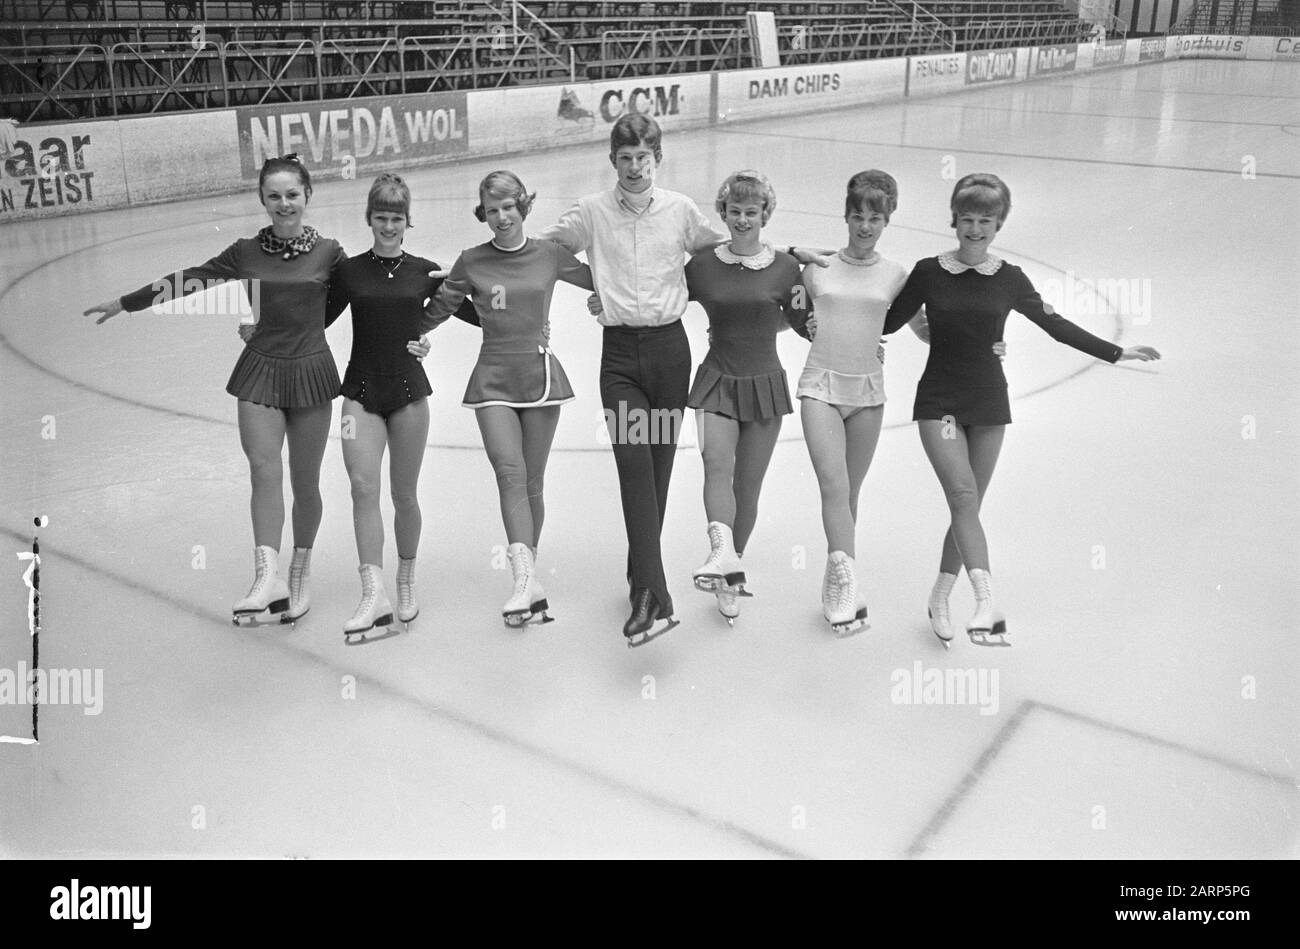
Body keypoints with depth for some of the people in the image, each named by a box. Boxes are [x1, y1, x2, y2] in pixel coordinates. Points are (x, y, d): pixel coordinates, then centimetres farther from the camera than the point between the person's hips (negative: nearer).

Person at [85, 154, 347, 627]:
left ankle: (299, 575, 22)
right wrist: (124, 303, 16)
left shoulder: (328, 252, -3)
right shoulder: (246, 252, 2)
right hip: (260, 370, 1)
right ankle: (268, 576, -19)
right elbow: (189, 279, 10)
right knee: (263, 468, -15)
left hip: (310, 370, -1)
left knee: (305, 481, 6)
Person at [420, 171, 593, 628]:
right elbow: (438, 309, 13)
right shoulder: (472, 262, 3)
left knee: (531, 483, 5)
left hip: (539, 373, 1)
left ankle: (527, 577, 18)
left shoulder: (549, 255, 5)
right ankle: (527, 578, -22)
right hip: (493, 378, -1)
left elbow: (601, 279, 18)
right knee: (509, 474, -17)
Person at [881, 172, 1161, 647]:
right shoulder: (928, 272, -2)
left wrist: (1116, 353, 8)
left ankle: (940, 598, 22)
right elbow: (886, 322, 4)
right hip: (939, 400, -2)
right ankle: (988, 604, -26)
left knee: (967, 505, 5)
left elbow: (1055, 325, 9)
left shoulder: (1009, 279, 2)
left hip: (988, 402, 2)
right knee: (963, 495, -19)